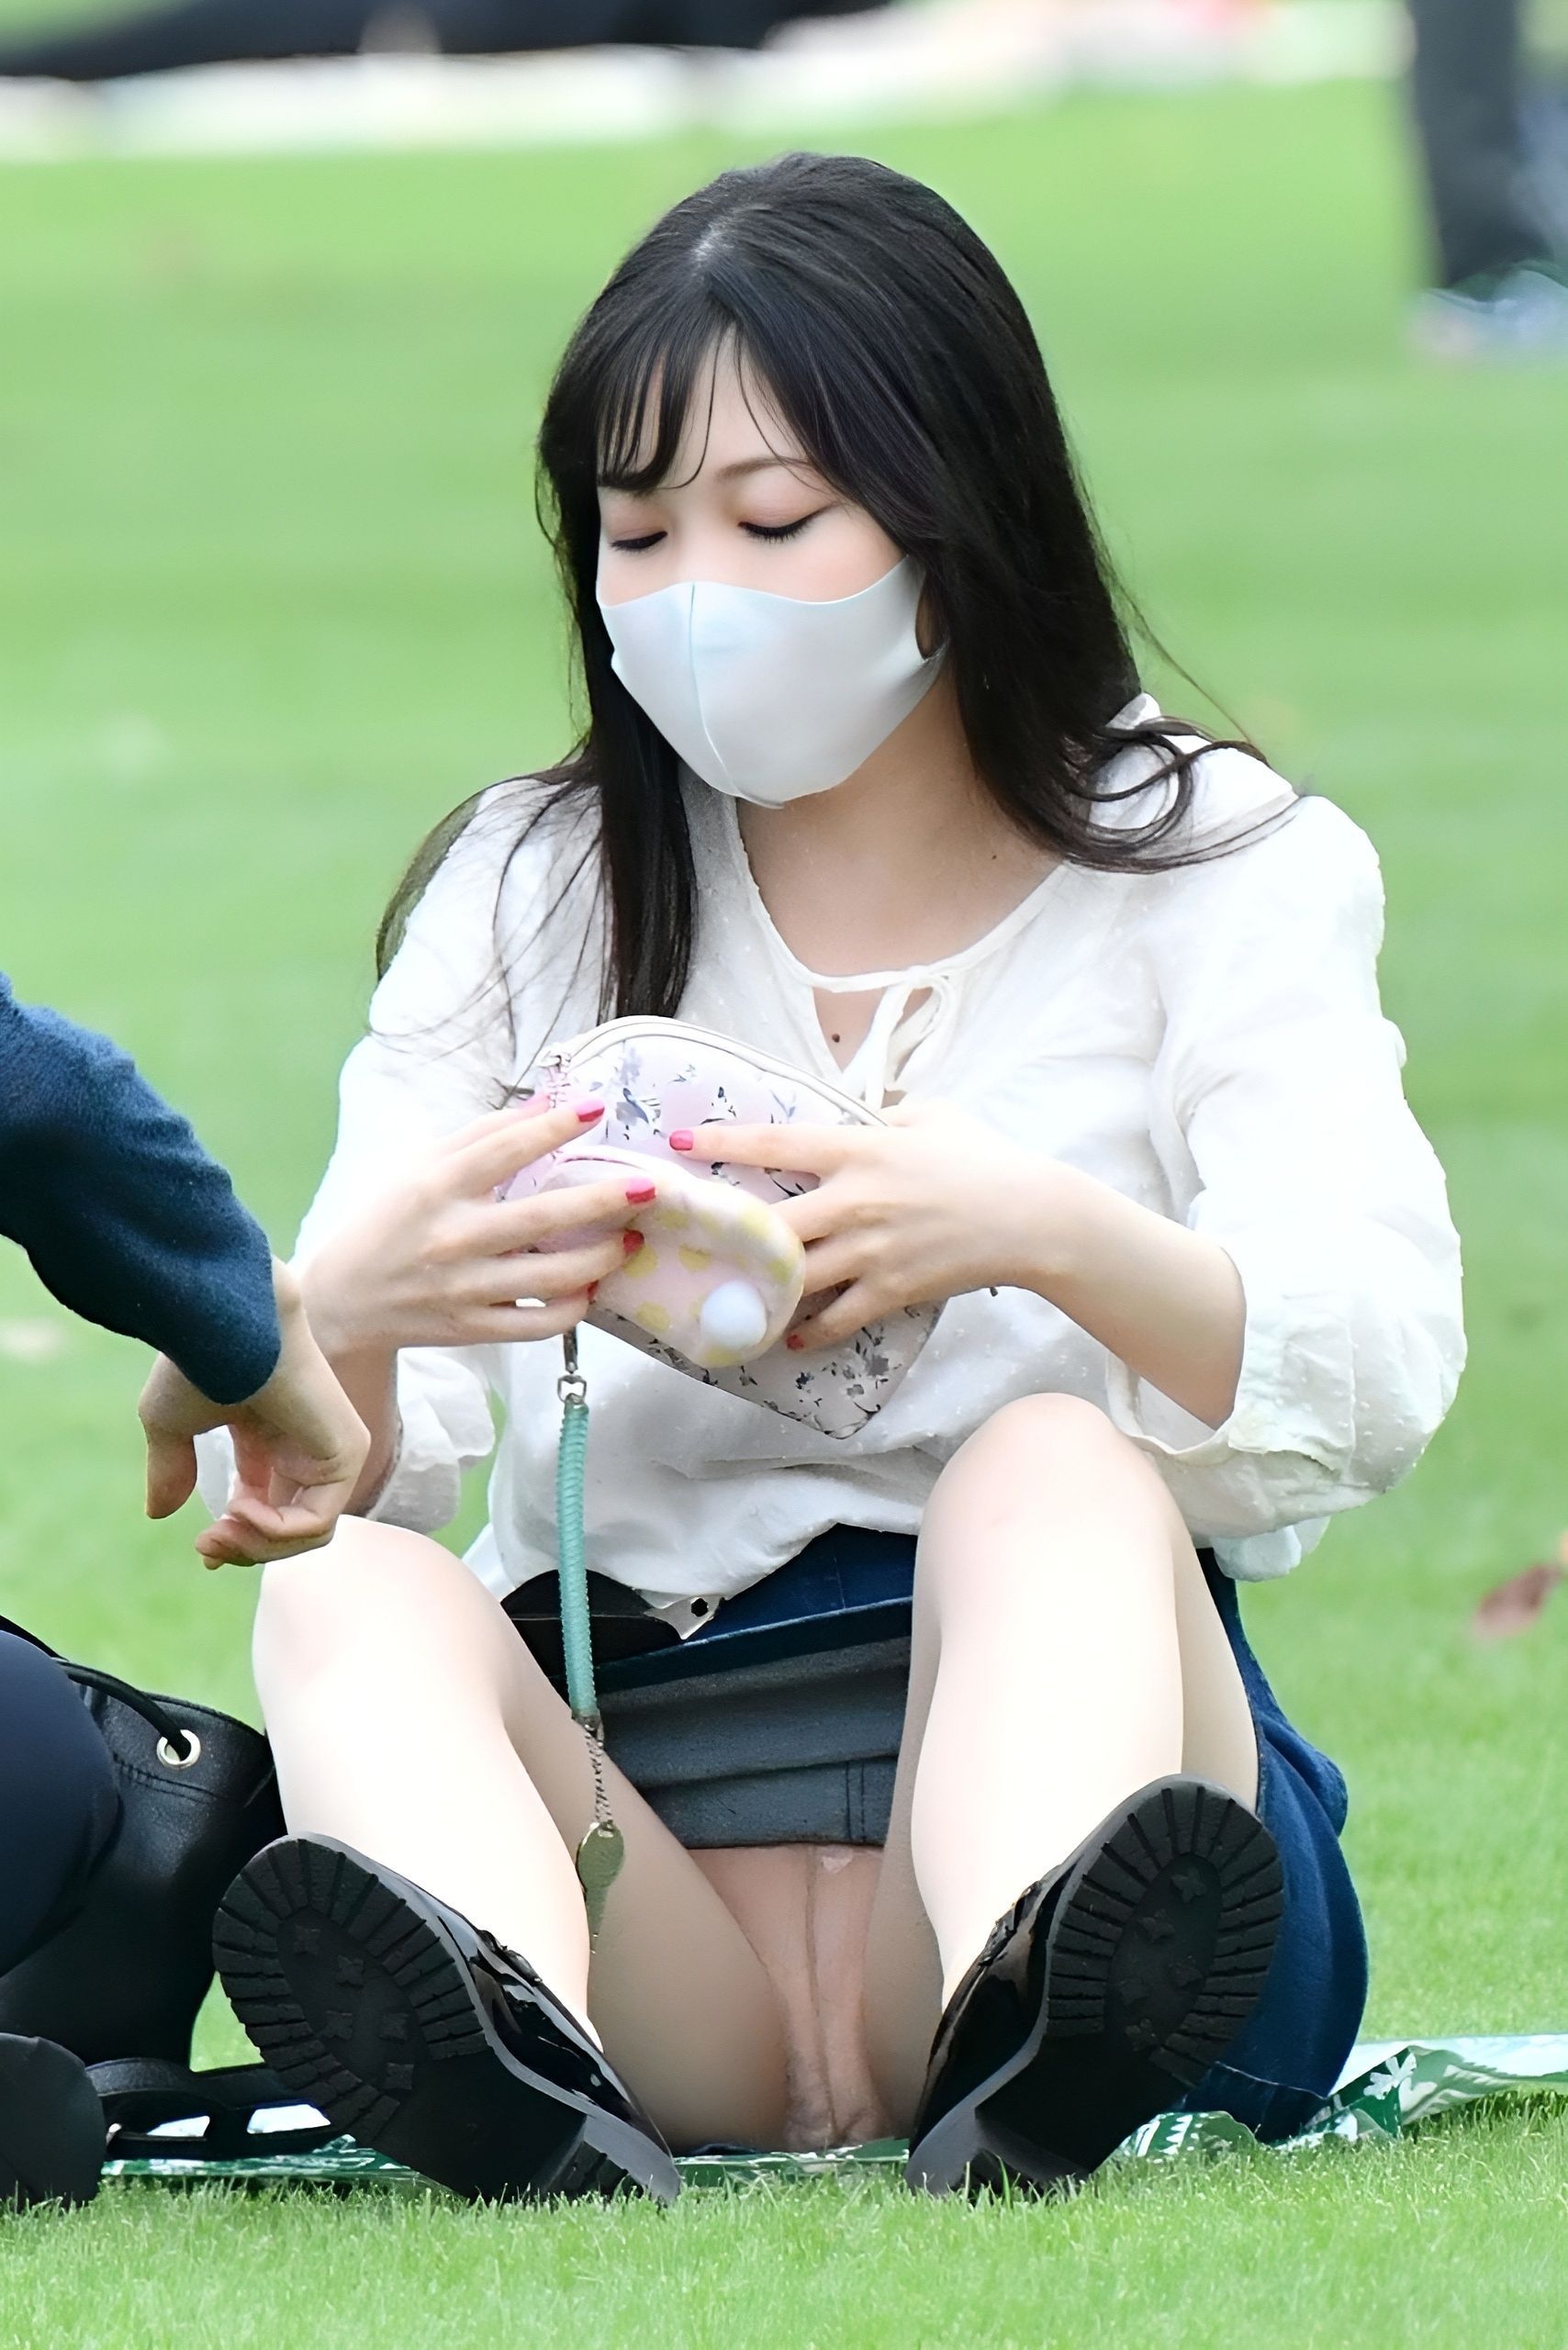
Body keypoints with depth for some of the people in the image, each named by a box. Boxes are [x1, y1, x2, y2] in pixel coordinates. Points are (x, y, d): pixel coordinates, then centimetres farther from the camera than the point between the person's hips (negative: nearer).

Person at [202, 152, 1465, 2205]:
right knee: (346, 1589, -25)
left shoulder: (1223, 871, 10)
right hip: (632, 1840, 2)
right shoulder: (526, 897, 16)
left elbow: (1381, 1368, -9)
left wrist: (1052, 1235, -31)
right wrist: (344, 1319, -23)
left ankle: (1039, 2045, -63)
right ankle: (527, 2092, -60)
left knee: (1050, 1464, -29)